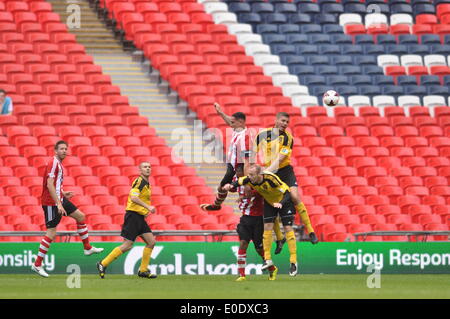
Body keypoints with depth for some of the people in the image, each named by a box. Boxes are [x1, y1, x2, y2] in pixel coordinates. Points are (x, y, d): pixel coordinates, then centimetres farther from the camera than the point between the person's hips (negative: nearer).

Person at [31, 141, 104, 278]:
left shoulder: (59, 164, 15)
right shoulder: (53, 164, -16)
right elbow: (49, 185, -25)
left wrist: (64, 194, 12)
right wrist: (58, 204, -28)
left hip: (59, 199, 10)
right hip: (51, 203, -10)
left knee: (80, 216, 15)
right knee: (51, 233, -8)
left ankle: (87, 248, 27)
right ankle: (37, 264, -3)